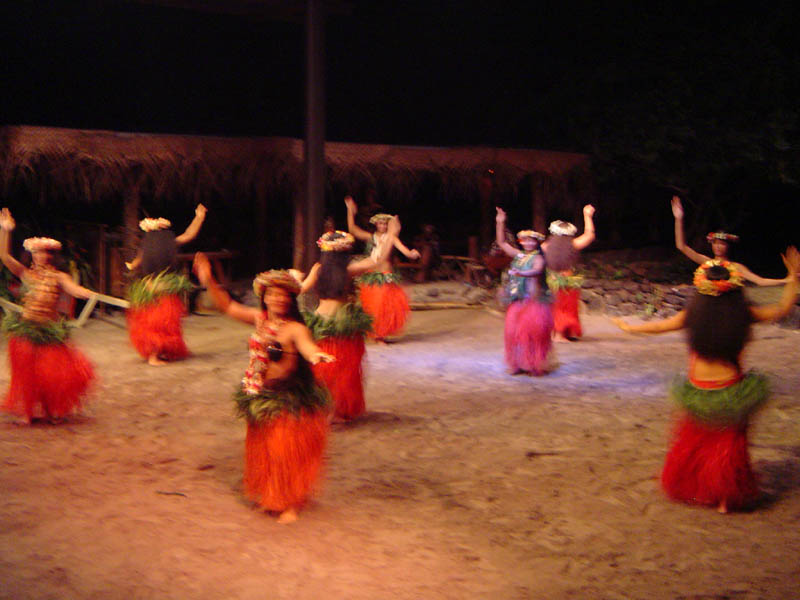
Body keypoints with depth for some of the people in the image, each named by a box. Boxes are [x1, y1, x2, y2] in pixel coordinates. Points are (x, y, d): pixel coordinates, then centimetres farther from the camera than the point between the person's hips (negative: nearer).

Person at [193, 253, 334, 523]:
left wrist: (315, 354, -62)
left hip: (288, 398, -7)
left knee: (286, 452, 0)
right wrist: (209, 281, -1)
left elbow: (306, 345, -39)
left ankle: (291, 503, 17)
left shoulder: (295, 328, -18)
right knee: (262, 449, 19)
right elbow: (228, 306, 9)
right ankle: (268, 497, 40)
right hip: (261, 396, 7)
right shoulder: (259, 318, 1)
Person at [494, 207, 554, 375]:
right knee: (514, 332, 4)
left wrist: (520, 273, -40)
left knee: (532, 332, -7)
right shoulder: (518, 256, 13)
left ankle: (534, 364, 3)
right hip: (517, 301, 6)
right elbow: (501, 242, 18)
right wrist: (500, 223, 11)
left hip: (533, 301, -6)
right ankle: (518, 363, 14)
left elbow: (537, 270, -24)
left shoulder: (538, 258, -3)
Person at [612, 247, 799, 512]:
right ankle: (725, 499, 18)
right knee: (729, 443, 12)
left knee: (693, 440, 20)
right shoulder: (742, 314, -13)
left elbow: (660, 326, 1)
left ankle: (686, 487, 33)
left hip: (698, 389, 1)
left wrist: (629, 327, 16)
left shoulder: (693, 315, -11)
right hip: (730, 388, -1)